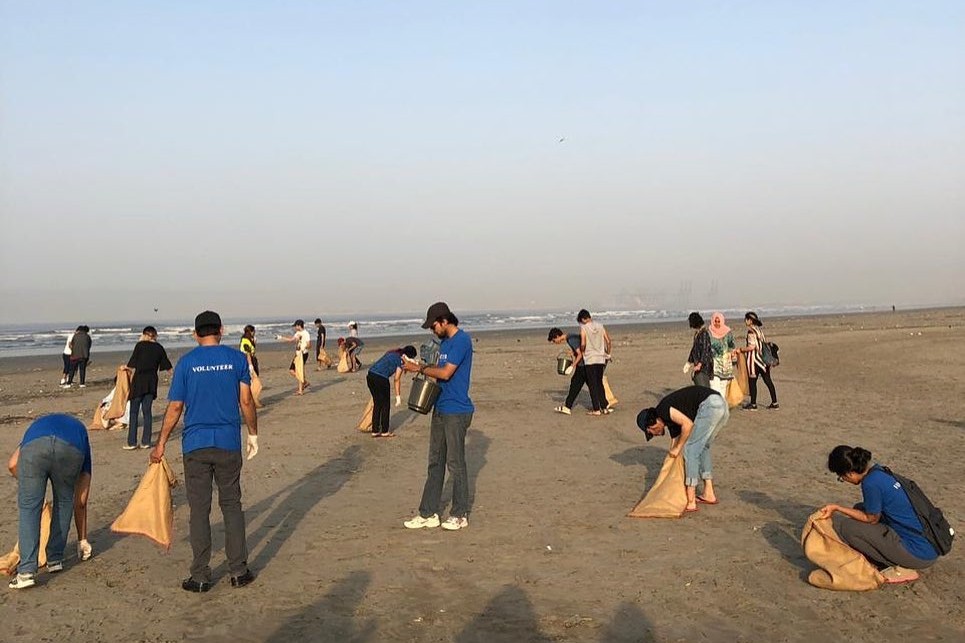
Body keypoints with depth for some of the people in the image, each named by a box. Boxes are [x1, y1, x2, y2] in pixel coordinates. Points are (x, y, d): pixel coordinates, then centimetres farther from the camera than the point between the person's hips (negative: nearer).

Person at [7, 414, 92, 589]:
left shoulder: (37, 425, 46)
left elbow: (12, 464, 24)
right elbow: (80, 502, 42)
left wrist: (28, 488, 40)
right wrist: (82, 539, 52)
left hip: (34, 446, 0)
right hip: (71, 450, 0)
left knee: (28, 509, 12)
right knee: (64, 502, 26)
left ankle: (27, 571, 4)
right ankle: (55, 560, 30)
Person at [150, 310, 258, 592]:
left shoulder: (186, 362, -1)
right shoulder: (237, 358, 1)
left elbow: (175, 407, -1)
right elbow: (246, 401, -1)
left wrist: (161, 444, 7)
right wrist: (253, 434, 11)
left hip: (195, 445, -1)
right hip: (228, 443, 1)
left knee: (199, 510, 5)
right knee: (231, 505, 11)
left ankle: (201, 576, 9)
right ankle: (238, 571, 12)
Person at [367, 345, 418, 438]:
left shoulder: (392, 353, 20)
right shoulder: (400, 360, -2)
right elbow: (397, 379, -3)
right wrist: (398, 396, 1)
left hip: (370, 376, 8)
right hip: (381, 378, -8)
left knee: (377, 404, 17)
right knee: (385, 405, 9)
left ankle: (375, 431, 20)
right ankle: (384, 431, 15)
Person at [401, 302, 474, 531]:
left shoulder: (462, 340, -15)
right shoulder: (445, 342, 14)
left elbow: (446, 373, -20)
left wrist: (420, 368, -10)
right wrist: (424, 368, 1)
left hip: (456, 412, -9)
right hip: (440, 409, 9)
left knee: (455, 464, 0)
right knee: (435, 463, 11)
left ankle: (460, 515, 13)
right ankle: (428, 514, 17)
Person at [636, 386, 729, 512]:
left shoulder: (662, 410, 1)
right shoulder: (671, 420, 26)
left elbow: (687, 424, -12)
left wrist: (678, 448, 0)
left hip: (710, 405, -10)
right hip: (722, 405, 10)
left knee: (690, 449, -1)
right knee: (702, 448, 24)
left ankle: (690, 502, 1)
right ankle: (709, 494, 26)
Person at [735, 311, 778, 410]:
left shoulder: (751, 331, -14)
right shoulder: (759, 330, 12)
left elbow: (752, 347, -21)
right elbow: (763, 344, 17)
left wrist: (741, 350, -9)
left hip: (754, 359, -8)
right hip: (762, 359, 9)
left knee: (752, 381, 0)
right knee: (767, 380, 9)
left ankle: (753, 404, 5)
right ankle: (774, 403, 12)